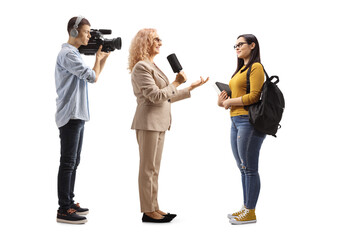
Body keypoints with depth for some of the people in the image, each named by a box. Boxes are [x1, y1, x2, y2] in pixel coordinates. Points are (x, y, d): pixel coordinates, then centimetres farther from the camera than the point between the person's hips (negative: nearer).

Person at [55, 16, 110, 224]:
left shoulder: (73, 54, 19)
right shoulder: (68, 54, -13)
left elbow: (93, 76, 21)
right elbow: (93, 77, -18)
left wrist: (104, 57, 12)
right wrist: (99, 58, -1)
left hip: (77, 115, 10)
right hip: (70, 116, -10)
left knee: (73, 162, 14)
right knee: (68, 163, -7)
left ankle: (69, 203, 22)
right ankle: (64, 210, -3)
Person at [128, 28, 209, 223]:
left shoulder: (153, 66, 20)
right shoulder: (141, 67, -11)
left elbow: (167, 96, 20)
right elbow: (155, 96, -19)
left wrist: (191, 88, 18)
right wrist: (176, 82, -13)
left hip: (159, 123, 10)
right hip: (148, 122, -10)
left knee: (154, 168, 12)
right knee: (148, 168, -3)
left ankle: (154, 208, 19)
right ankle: (148, 211, 3)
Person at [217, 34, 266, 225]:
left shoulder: (256, 67, -6)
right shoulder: (240, 69, 21)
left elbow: (254, 96, -16)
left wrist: (230, 102, -9)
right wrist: (224, 102, 4)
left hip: (248, 121, -10)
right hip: (236, 121, 10)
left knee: (249, 168, -5)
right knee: (243, 168, 13)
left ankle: (250, 212, 2)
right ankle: (246, 208, 22)